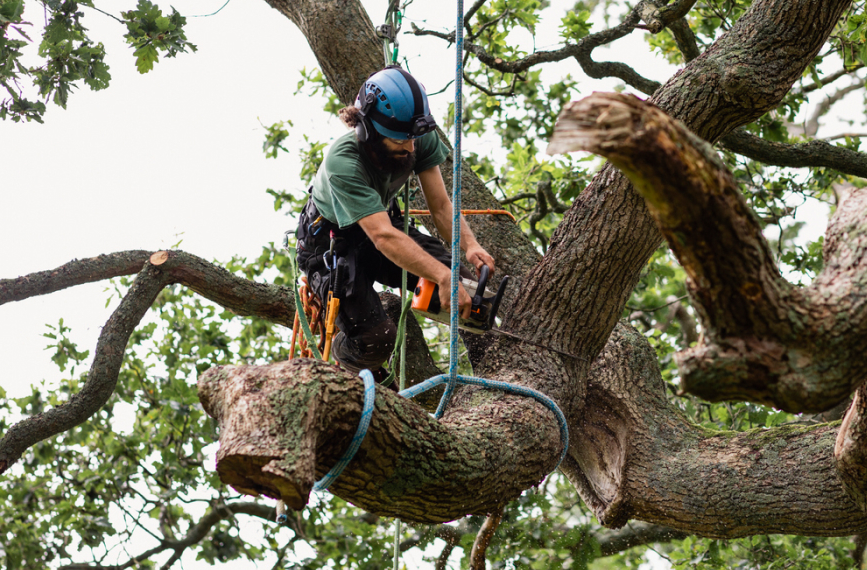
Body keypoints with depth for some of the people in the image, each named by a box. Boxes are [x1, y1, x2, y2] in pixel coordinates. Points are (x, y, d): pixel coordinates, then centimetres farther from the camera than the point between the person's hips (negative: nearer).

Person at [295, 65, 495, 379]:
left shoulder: (421, 141, -21)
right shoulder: (343, 163, -38)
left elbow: (440, 205, -18)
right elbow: (383, 237, -47)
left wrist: (470, 245, -39)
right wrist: (443, 277, -58)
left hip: (384, 221, 5)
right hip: (330, 243, -5)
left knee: (461, 282, -18)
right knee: (374, 341, -23)